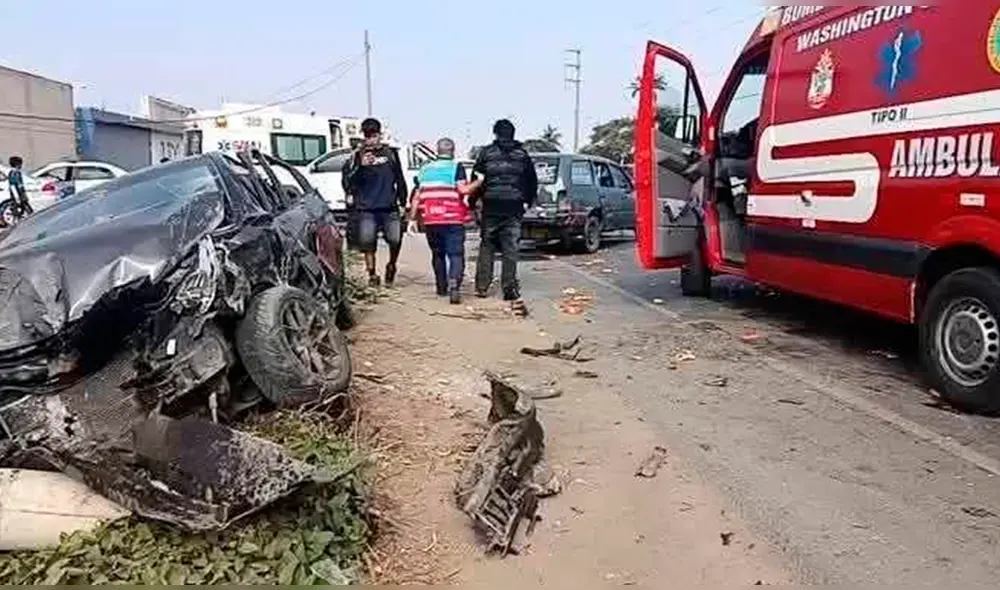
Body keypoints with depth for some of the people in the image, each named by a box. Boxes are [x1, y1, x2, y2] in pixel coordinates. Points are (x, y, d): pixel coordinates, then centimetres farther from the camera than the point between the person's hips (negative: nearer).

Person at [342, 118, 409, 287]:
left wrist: (403, 203, 14)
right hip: (366, 209, 0)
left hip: (389, 207, 1)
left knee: (395, 238, -14)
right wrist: (360, 166, -17)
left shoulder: (390, 153, 11)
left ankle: (391, 266, 16)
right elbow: (347, 183, -3)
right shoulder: (358, 155, 5)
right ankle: (372, 274, 11)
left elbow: (400, 180, 19)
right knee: (367, 240, -9)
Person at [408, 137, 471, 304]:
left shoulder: (425, 169, 14)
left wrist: (412, 218, 17)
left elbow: (417, 195, 13)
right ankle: (454, 284, -25)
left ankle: (441, 287, 25)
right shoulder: (456, 167, 0)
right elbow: (463, 190, -12)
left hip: (430, 221, 4)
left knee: (438, 254, 18)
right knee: (456, 254, -4)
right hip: (452, 220, -4)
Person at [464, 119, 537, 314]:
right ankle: (511, 292, -10)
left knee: (487, 246, 12)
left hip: (491, 206, -1)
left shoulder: (487, 152, 3)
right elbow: (533, 182, 11)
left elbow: (477, 181, -3)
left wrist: (474, 200, 6)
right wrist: (527, 202, 21)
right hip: (514, 208, 1)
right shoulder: (522, 154, 10)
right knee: (510, 249, -1)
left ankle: (481, 287, 17)